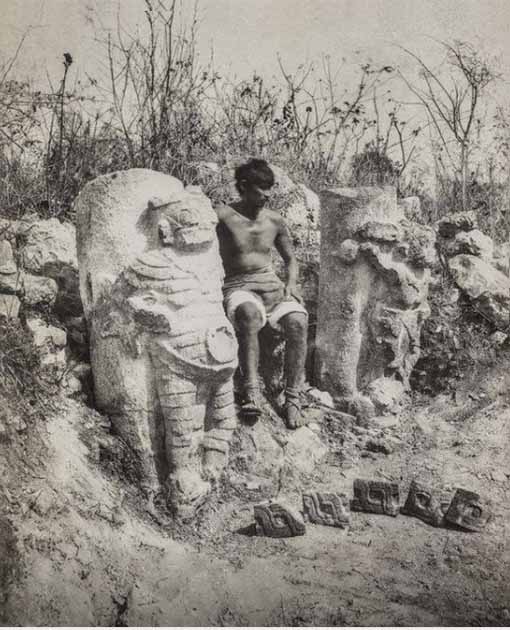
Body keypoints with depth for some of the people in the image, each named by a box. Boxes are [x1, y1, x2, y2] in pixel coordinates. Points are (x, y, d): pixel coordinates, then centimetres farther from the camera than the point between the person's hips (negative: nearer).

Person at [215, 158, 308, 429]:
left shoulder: (275, 221, 12)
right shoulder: (223, 216, -1)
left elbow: (290, 259, 21)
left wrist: (291, 283, 4)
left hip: (272, 284, 4)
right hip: (238, 287, -3)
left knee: (297, 322, -28)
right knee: (249, 315, -40)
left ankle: (292, 399, -22)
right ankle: (251, 392, -42)